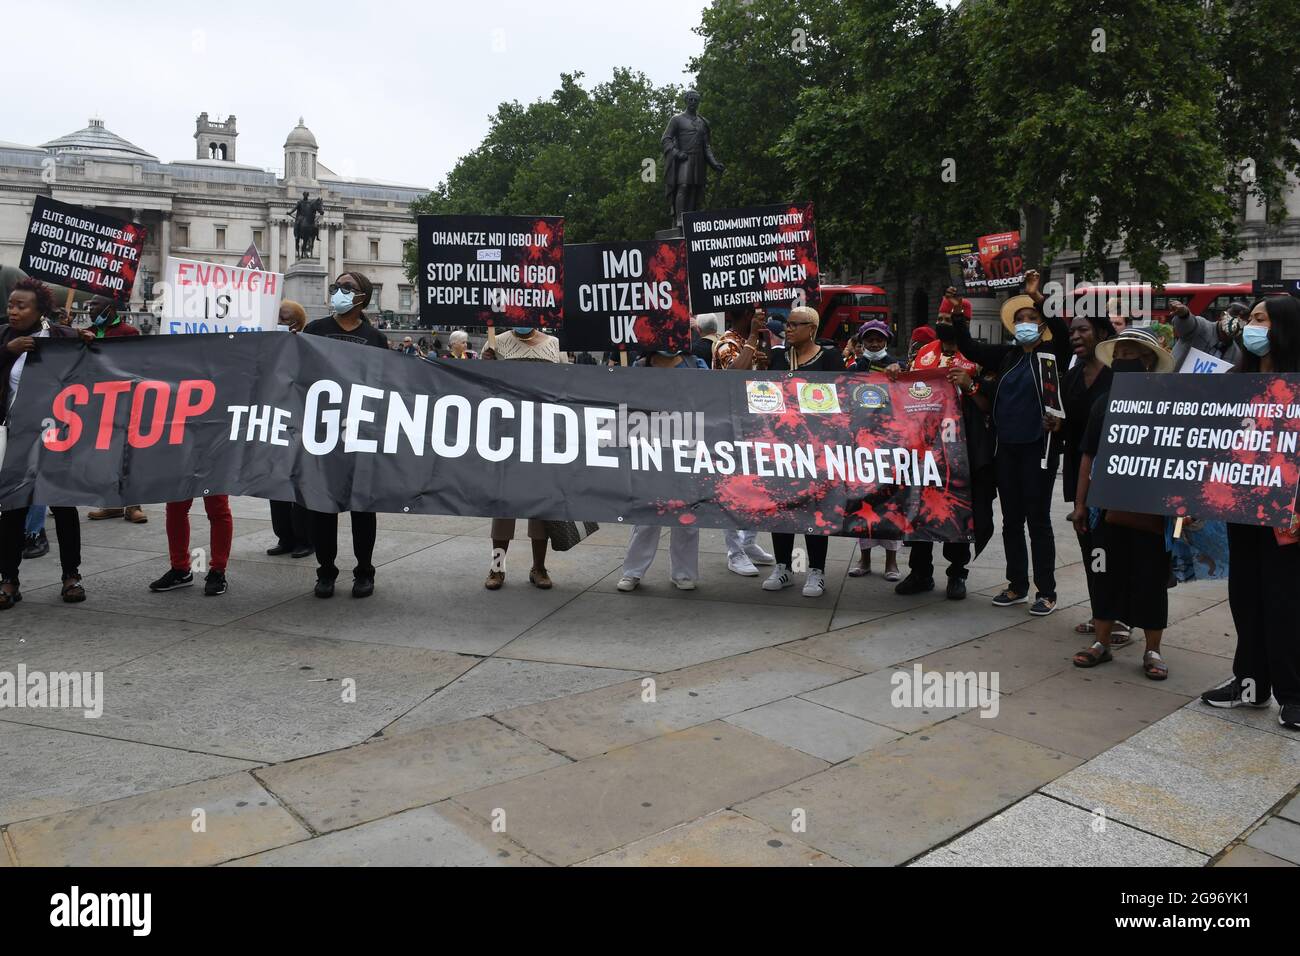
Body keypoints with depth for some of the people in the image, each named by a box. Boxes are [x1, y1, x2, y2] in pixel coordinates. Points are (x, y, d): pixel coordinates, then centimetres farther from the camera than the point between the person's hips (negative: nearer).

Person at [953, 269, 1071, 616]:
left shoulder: (1052, 353, -2)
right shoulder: (1007, 356, 11)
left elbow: (1061, 330, -21)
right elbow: (968, 347, 10)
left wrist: (1037, 295, -26)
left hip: (1039, 447, -5)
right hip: (1006, 447, 6)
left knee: (1038, 519, -1)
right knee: (1011, 519, 11)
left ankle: (1046, 592, 9)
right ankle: (1017, 586, 23)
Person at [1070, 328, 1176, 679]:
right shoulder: (1103, 402, 8)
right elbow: (1089, 455, 11)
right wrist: (1080, 502, 8)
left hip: (1150, 510, -4)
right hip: (1108, 506, 4)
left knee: (1151, 579, 4)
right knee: (1105, 574, 10)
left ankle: (1152, 650, 17)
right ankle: (1102, 642, 23)